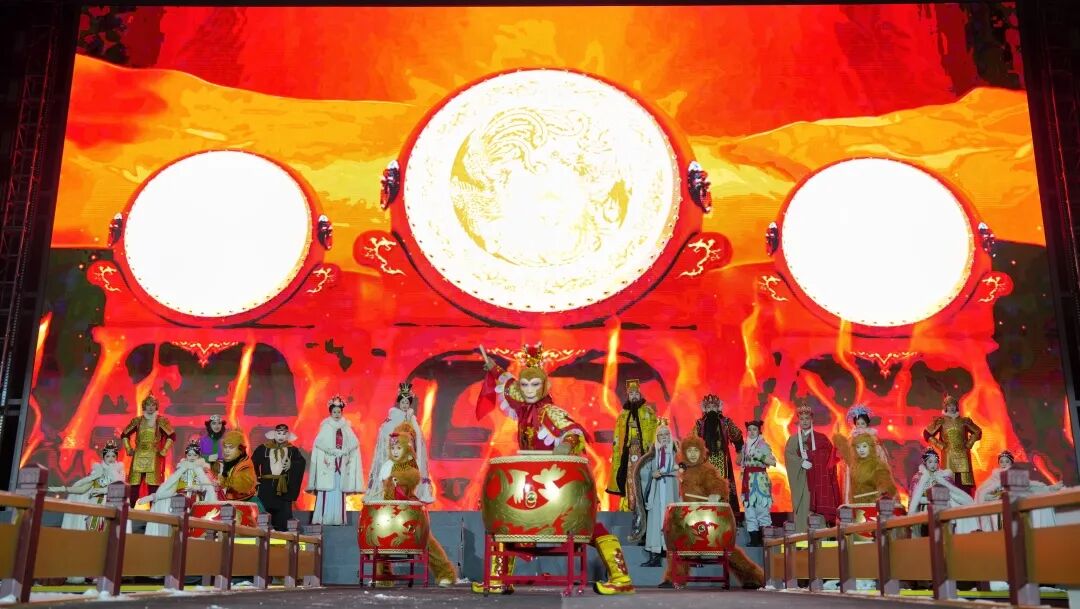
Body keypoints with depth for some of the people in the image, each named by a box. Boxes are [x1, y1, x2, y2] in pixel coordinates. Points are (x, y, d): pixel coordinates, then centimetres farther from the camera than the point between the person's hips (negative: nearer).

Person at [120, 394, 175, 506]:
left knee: (153, 485, -6)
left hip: (153, 458, -2)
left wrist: (164, 451, -5)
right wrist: (129, 450, 10)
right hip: (138, 457, 2)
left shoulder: (161, 421, 2)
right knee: (135, 485, -1)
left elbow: (172, 435, -3)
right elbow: (124, 434, 18)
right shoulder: (137, 420, 10)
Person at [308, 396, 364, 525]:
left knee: (339, 492, 1)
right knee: (326, 491, -9)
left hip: (342, 463, 3)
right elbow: (319, 443, -7)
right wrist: (333, 451, -14)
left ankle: (337, 519, 2)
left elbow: (354, 443, 5)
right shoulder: (326, 427, 4)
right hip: (328, 462, -3)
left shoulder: (346, 427, 12)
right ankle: (322, 519, -8)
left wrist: (343, 452, -8)